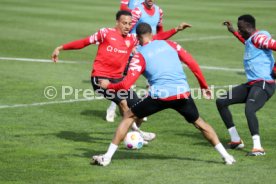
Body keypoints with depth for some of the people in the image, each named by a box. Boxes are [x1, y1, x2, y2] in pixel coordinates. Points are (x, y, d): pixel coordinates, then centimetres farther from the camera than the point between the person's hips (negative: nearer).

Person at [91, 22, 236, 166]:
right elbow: (192, 64, 12)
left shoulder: (140, 56, 6)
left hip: (160, 95, -3)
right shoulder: (169, 44, 16)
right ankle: (226, 156, 23)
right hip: (183, 94, 3)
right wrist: (204, 86, 21)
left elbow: (125, 85, -2)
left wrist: (108, 85, 17)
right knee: (199, 123, 26)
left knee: (129, 117, 15)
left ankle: (107, 157, 10)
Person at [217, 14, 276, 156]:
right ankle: (236, 140, 16)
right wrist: (232, 31, 48)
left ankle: (258, 147, -31)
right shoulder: (250, 39, 18)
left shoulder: (258, 37, -11)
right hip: (251, 84, 11)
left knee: (249, 110, -34)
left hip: (263, 84, -11)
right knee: (221, 102, 11)